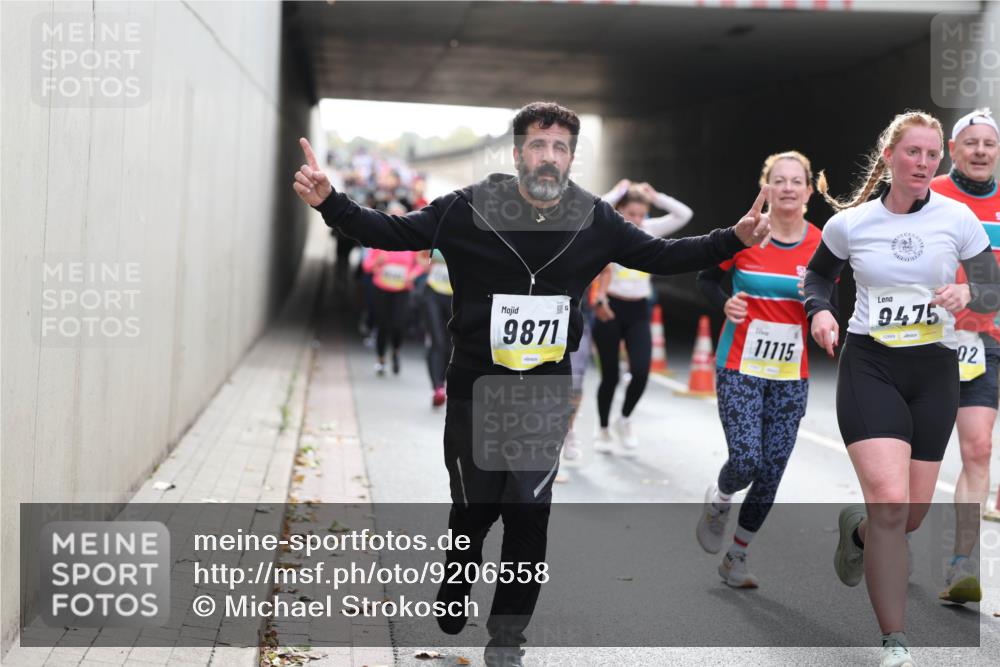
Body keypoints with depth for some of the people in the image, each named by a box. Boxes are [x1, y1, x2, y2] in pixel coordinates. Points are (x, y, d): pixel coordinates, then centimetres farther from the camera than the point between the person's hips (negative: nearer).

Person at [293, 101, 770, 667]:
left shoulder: (594, 221, -3)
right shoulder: (469, 210, -10)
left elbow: (663, 256, 7)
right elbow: (391, 232, -7)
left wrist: (735, 239, -2)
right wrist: (329, 202, -21)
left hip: (548, 397, 1)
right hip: (475, 391, -1)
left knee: (529, 519, 0)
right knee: (472, 511, 10)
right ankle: (450, 612, 39)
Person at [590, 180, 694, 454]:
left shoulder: (650, 229, 4)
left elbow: (684, 214, -2)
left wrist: (655, 197, -5)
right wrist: (618, 191, -16)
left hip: (639, 311, 3)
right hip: (611, 309, -3)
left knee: (641, 372, -11)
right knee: (610, 376, 5)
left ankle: (625, 419, 15)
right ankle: (604, 429, 26)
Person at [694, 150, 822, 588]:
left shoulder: (821, 245, -1)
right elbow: (705, 279, 6)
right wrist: (724, 303, -14)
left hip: (792, 377, 3)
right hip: (740, 369, -2)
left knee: (771, 475, 3)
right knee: (746, 460, -15)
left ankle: (736, 557, 22)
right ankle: (718, 501, 21)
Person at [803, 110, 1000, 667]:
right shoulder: (850, 223, -2)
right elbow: (819, 274, 16)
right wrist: (820, 310, -4)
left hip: (935, 370, 2)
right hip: (870, 365, -2)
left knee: (913, 515, 8)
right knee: (891, 504, -18)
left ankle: (858, 530, 48)